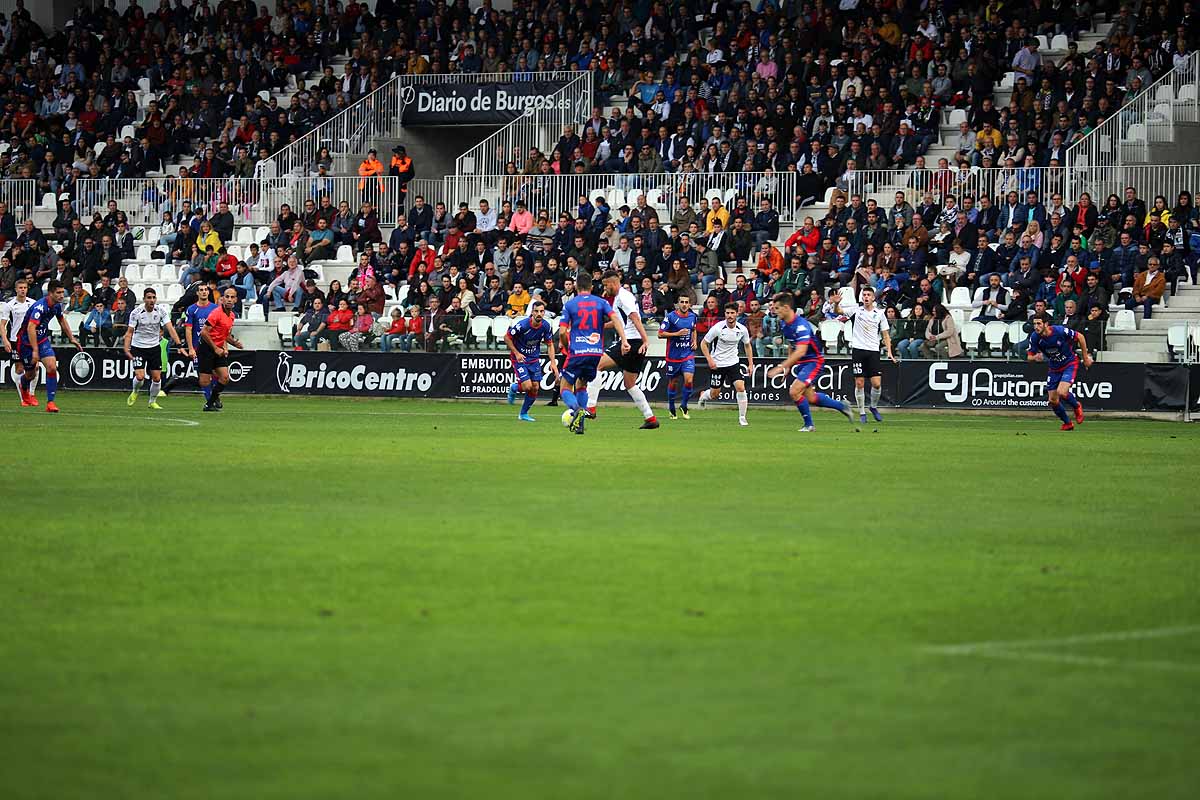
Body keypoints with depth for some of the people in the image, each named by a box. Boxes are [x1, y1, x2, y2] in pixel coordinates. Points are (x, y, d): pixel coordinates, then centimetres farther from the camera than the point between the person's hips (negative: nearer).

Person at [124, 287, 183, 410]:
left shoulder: (161, 310, -10)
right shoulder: (136, 312, -14)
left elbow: (170, 328, -16)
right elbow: (129, 332, -9)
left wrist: (178, 343, -29)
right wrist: (126, 349, -21)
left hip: (154, 347, 2)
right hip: (138, 347, -2)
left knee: (157, 377, 1)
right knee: (140, 376, -14)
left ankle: (153, 401, 24)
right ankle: (135, 392, 20)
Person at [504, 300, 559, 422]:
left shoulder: (546, 326, -10)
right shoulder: (522, 325, -24)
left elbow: (550, 344, 3)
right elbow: (507, 338, -11)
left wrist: (553, 363, -6)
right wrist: (516, 353, -18)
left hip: (534, 358, 5)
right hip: (520, 357, -5)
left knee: (535, 388, 0)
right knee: (527, 386, -17)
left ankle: (524, 414, 20)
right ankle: (514, 388, 19)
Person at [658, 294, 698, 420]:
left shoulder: (693, 317, 5)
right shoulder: (671, 317, -10)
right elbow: (660, 334, -10)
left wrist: (694, 341, 9)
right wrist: (677, 334, -19)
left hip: (688, 354, 2)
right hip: (673, 355, -2)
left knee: (688, 380, -14)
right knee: (673, 382, 7)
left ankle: (684, 406, 6)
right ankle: (671, 409, 26)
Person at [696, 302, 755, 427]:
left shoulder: (742, 329, -7)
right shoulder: (718, 328, -17)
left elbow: (747, 345, 11)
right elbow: (703, 343, -7)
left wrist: (750, 364, 6)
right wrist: (710, 360, -16)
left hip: (733, 362, 2)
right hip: (717, 364, -2)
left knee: (740, 387, -17)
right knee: (715, 394, 6)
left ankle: (742, 417, -6)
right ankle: (703, 395, 44)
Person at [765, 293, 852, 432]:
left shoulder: (801, 325, -26)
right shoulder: (784, 324, 2)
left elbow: (800, 352, -34)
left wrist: (781, 367, -34)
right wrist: (788, 366, 14)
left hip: (814, 361, -9)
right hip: (801, 363, 9)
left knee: (794, 392, -20)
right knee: (810, 398, 14)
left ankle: (809, 424, -4)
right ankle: (841, 406, 33)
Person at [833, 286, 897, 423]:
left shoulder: (880, 314, 7)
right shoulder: (856, 310, 4)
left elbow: (885, 334, 10)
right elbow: (839, 311, -7)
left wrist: (889, 351, -1)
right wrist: (837, 303, -29)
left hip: (873, 351, 1)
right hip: (858, 349, -1)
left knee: (877, 383, -7)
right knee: (859, 383, -2)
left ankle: (873, 407, 19)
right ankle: (862, 413, 9)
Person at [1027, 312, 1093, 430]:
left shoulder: (1060, 331, -27)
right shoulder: (1034, 337, -16)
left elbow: (1080, 337, -11)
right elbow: (1030, 356, -6)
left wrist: (1086, 357, -4)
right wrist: (1036, 357, -31)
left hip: (1069, 364, -5)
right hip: (1054, 369, 5)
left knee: (1061, 392, -24)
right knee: (1053, 401, 3)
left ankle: (1077, 406, 10)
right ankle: (1067, 423, 28)